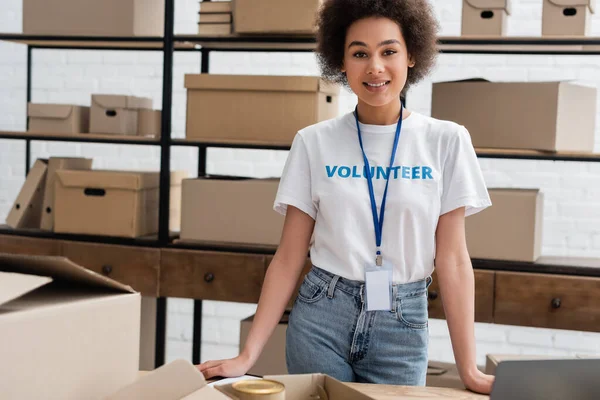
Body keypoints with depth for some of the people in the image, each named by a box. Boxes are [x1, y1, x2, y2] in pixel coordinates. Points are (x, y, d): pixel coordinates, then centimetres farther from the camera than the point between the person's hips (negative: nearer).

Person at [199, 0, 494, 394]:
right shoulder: (314, 143, -2)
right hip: (320, 317, 0)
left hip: (402, 325, 0)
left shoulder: (446, 140, -4)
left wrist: (468, 369, -8)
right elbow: (289, 258, 0)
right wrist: (248, 355, -6)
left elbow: (452, 259, -4)